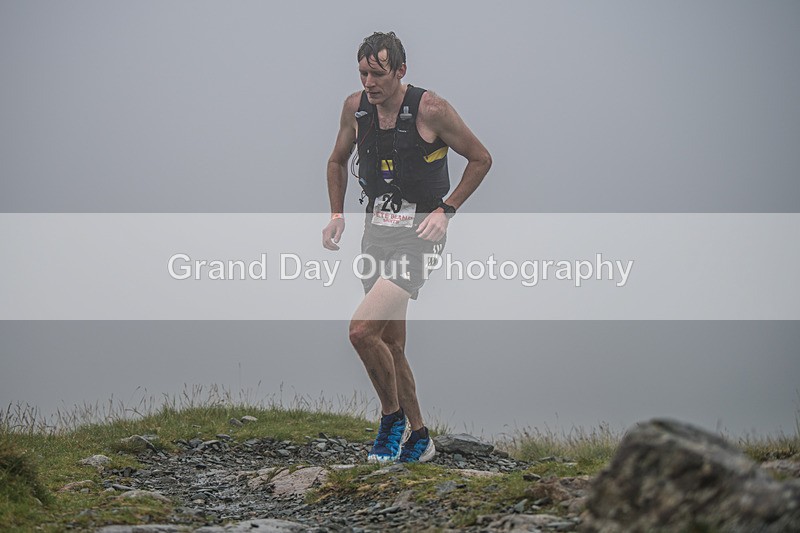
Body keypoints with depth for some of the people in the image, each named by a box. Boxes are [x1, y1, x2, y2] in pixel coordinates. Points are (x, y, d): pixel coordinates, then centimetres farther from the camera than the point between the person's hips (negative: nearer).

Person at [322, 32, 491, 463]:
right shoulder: (356, 107, 2)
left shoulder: (431, 110, -14)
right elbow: (337, 161, 20)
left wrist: (446, 210, -9)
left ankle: (393, 416, 2)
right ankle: (418, 439, 25)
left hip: (418, 236, -6)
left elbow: (481, 159, -3)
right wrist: (336, 214, 9)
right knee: (390, 344, 11)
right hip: (377, 231, 6)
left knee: (363, 331, -20)